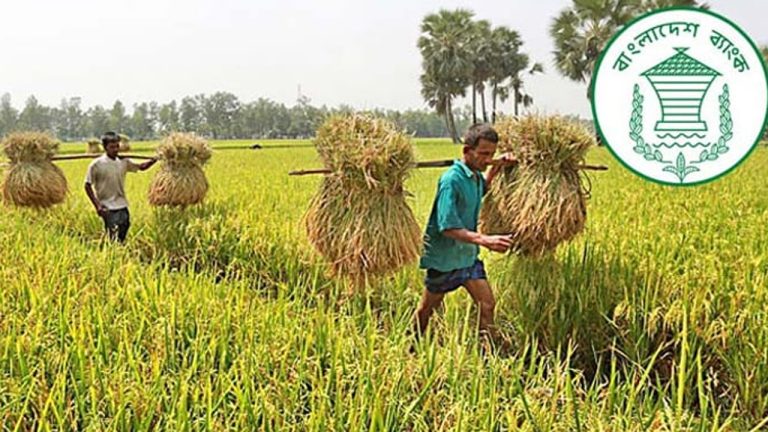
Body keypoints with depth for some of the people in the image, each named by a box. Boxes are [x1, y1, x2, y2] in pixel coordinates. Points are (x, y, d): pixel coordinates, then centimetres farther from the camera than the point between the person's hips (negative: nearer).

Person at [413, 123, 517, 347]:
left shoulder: (475, 175, 2)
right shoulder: (452, 180, -25)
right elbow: (448, 227, -31)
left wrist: (497, 167, 12)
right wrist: (485, 240, -41)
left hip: (468, 255, 7)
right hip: (444, 256, -7)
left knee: (487, 304, 2)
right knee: (428, 308, 11)